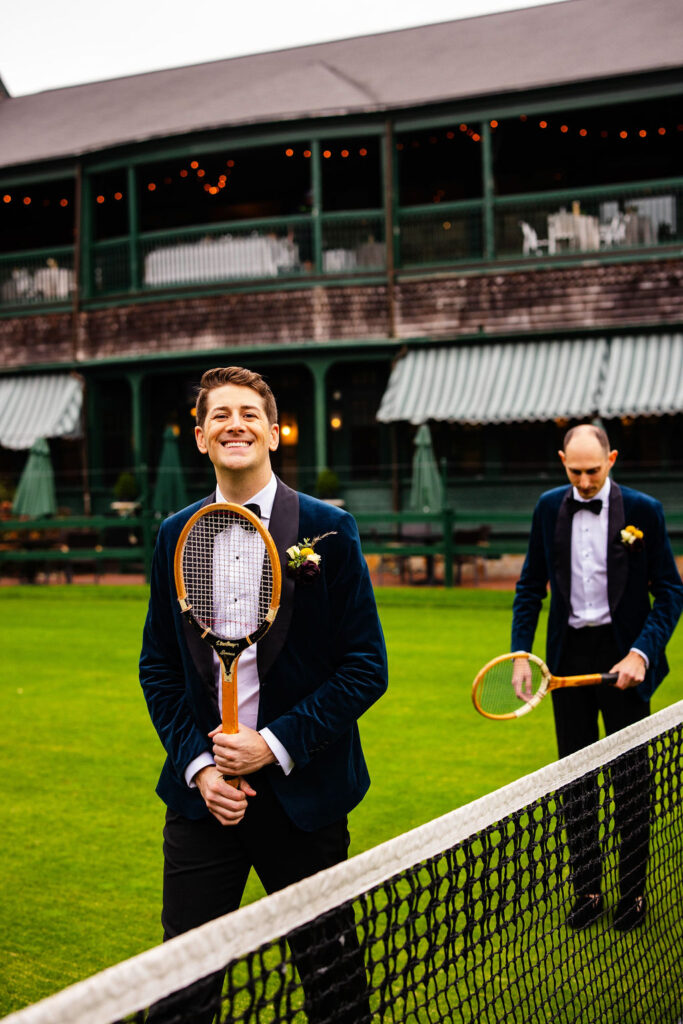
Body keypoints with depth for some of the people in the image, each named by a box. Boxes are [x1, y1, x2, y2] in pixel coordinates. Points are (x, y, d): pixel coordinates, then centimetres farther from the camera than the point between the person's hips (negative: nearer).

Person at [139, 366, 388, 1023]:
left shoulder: (328, 530, -5)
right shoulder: (175, 535, 6)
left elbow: (365, 667, -6)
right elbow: (158, 666, 10)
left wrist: (276, 744, -13)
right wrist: (197, 764, -3)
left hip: (303, 793, -2)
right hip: (202, 792, 3)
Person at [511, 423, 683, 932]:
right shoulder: (549, 508, 5)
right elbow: (531, 586, 10)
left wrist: (641, 653, -15)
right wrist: (521, 653, -1)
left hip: (623, 656, -3)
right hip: (569, 656, 3)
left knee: (631, 778, 5)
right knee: (576, 777, 9)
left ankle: (633, 891, 19)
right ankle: (587, 890, 20)